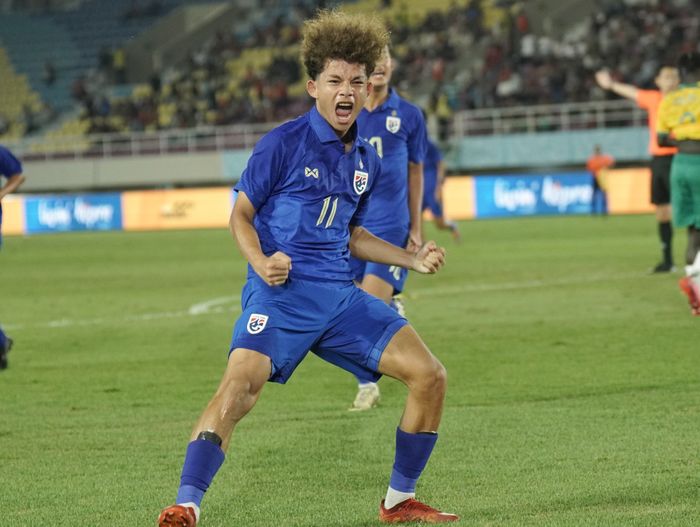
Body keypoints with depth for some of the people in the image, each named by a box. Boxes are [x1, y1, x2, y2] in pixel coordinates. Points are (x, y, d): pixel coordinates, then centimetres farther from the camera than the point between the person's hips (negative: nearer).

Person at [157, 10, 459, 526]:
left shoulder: (368, 161, 14)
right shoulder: (282, 144, -5)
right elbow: (241, 215, 1)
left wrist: (414, 259, 15)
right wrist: (261, 262, -18)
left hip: (340, 294, 6)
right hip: (282, 290, -6)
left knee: (429, 376, -1)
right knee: (242, 383, -29)